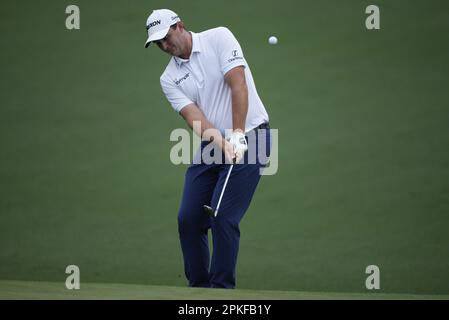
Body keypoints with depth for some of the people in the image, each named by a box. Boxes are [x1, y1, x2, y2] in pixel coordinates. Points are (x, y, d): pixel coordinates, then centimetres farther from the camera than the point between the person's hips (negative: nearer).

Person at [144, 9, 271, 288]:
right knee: (188, 219, 1)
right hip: (212, 146, 6)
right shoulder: (170, 78, 6)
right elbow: (193, 115, -8)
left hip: (249, 138, -6)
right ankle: (199, 288, 14)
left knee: (223, 218, -14)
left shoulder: (219, 38, -6)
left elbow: (238, 85, -15)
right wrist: (221, 142, -26)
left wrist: (237, 136, -22)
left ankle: (222, 289, -5)